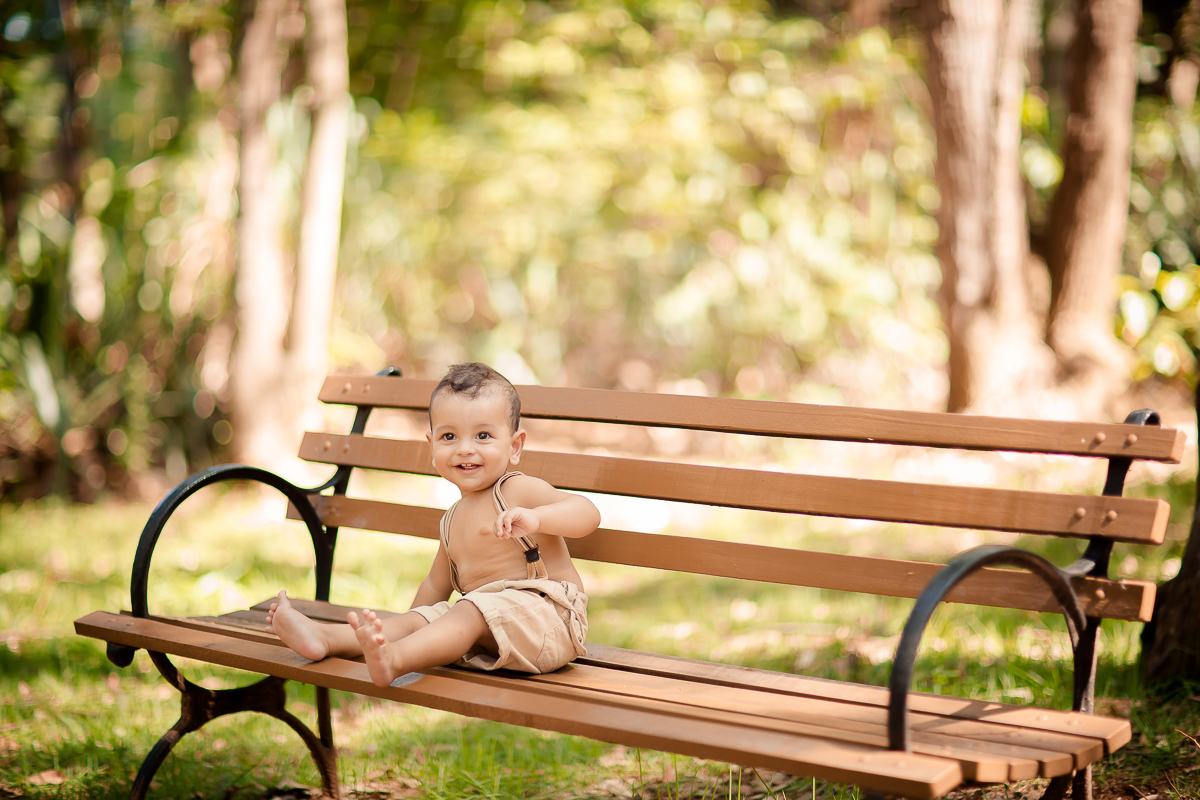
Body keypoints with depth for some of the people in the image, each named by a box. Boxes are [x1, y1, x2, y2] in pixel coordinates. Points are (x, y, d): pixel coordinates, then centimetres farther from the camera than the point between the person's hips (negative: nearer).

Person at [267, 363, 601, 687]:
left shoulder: (520, 490, -7)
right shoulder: (453, 521, 18)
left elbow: (587, 513, -22)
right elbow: (436, 584, 31)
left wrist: (535, 518, -39)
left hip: (546, 610, -8)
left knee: (472, 612, -31)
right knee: (421, 619, -3)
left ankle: (394, 659, -50)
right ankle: (322, 637, -11)